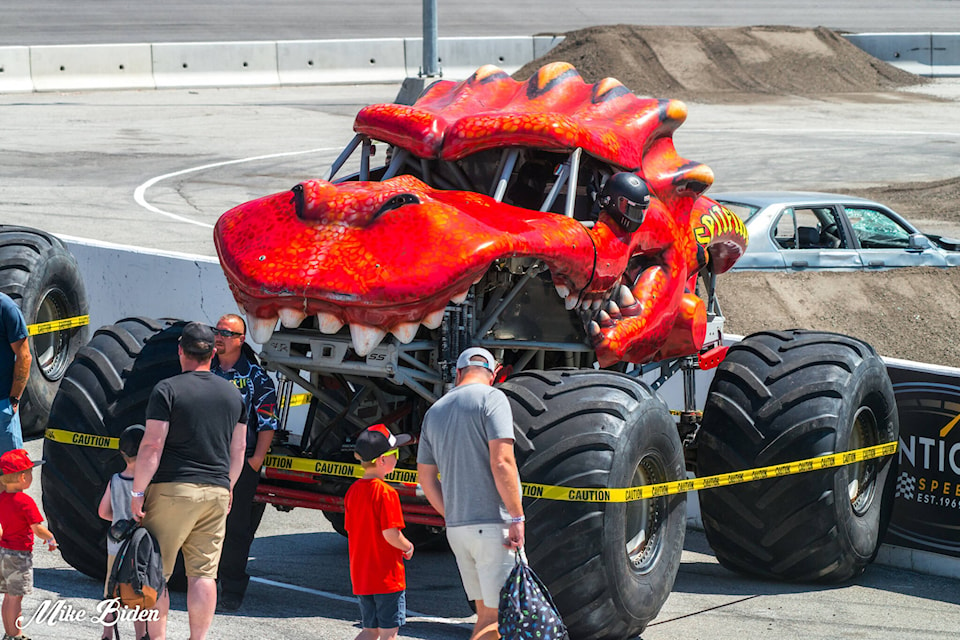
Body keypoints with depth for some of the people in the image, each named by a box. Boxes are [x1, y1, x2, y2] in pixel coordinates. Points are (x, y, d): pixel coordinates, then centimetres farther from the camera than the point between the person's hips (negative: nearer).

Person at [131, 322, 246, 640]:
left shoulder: (167, 389, -7)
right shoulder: (233, 393, 11)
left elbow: (152, 445, -11)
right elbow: (238, 450, 15)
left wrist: (137, 491, -6)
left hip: (173, 489, -5)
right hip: (216, 493, 5)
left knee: (155, 572, 3)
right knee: (204, 574, 5)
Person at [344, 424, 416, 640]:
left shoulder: (353, 491, 7)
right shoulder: (385, 492, -17)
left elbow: (351, 532, 11)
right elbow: (390, 534, -21)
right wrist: (408, 547, -2)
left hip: (360, 576, 7)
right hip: (387, 576, -7)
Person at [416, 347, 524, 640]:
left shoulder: (434, 412, 15)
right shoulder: (491, 399, -6)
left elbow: (426, 479, 17)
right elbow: (501, 462, -16)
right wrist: (517, 518, -14)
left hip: (457, 528, 7)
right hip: (493, 524, -7)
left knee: (486, 614, 13)